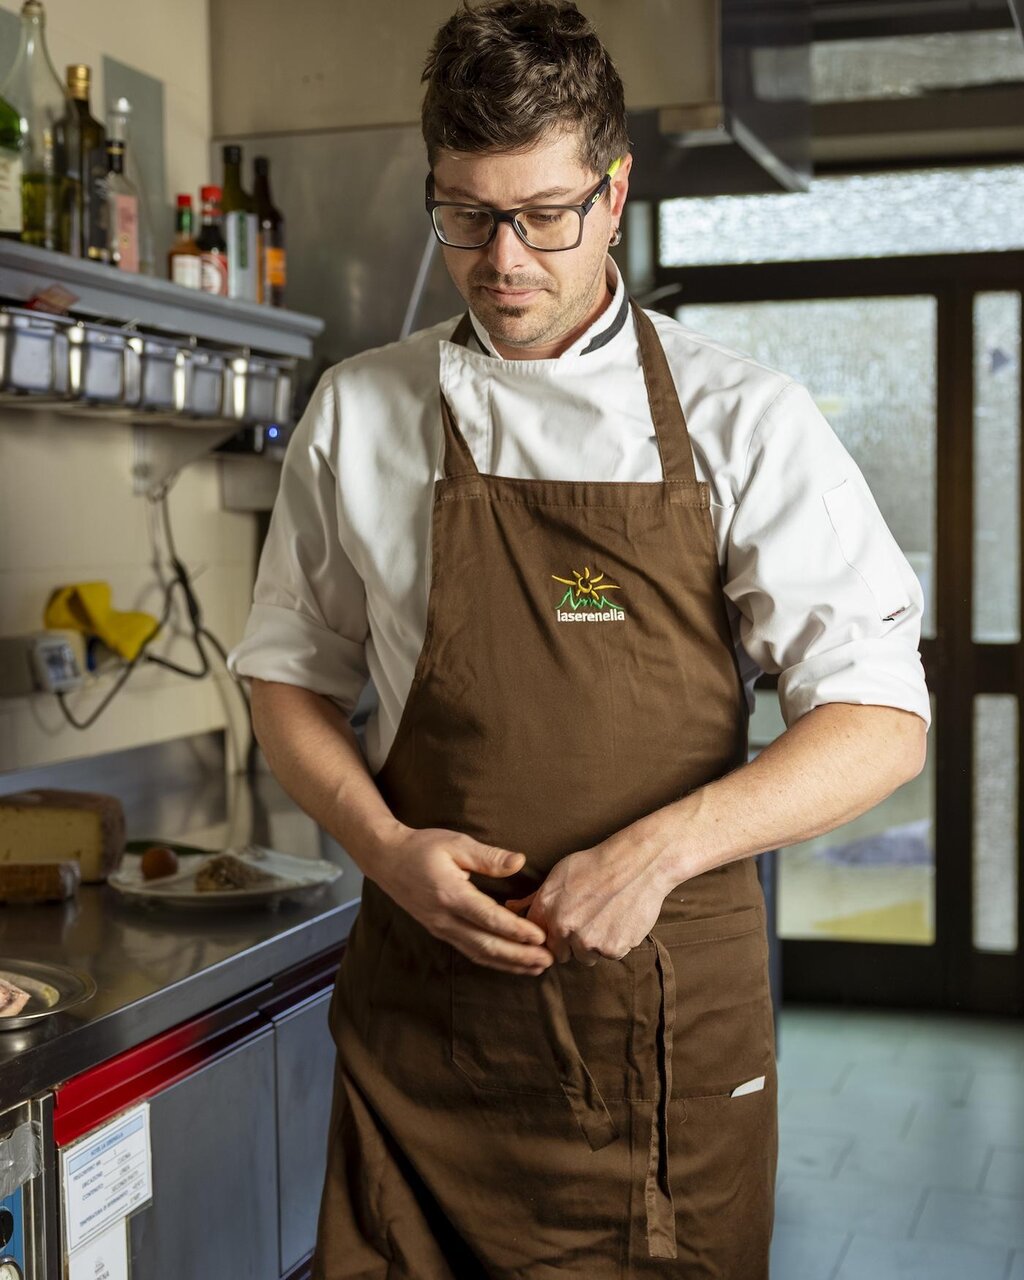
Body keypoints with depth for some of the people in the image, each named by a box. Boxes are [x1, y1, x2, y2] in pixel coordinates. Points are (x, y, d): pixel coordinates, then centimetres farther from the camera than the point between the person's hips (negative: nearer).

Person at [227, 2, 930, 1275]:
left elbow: (880, 725, -6)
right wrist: (385, 845, -7)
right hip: (421, 1010, 1)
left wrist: (656, 849, -19)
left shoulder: (743, 420, -3)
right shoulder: (357, 416, 4)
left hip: (671, 1004, -1)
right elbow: (290, 676, 12)